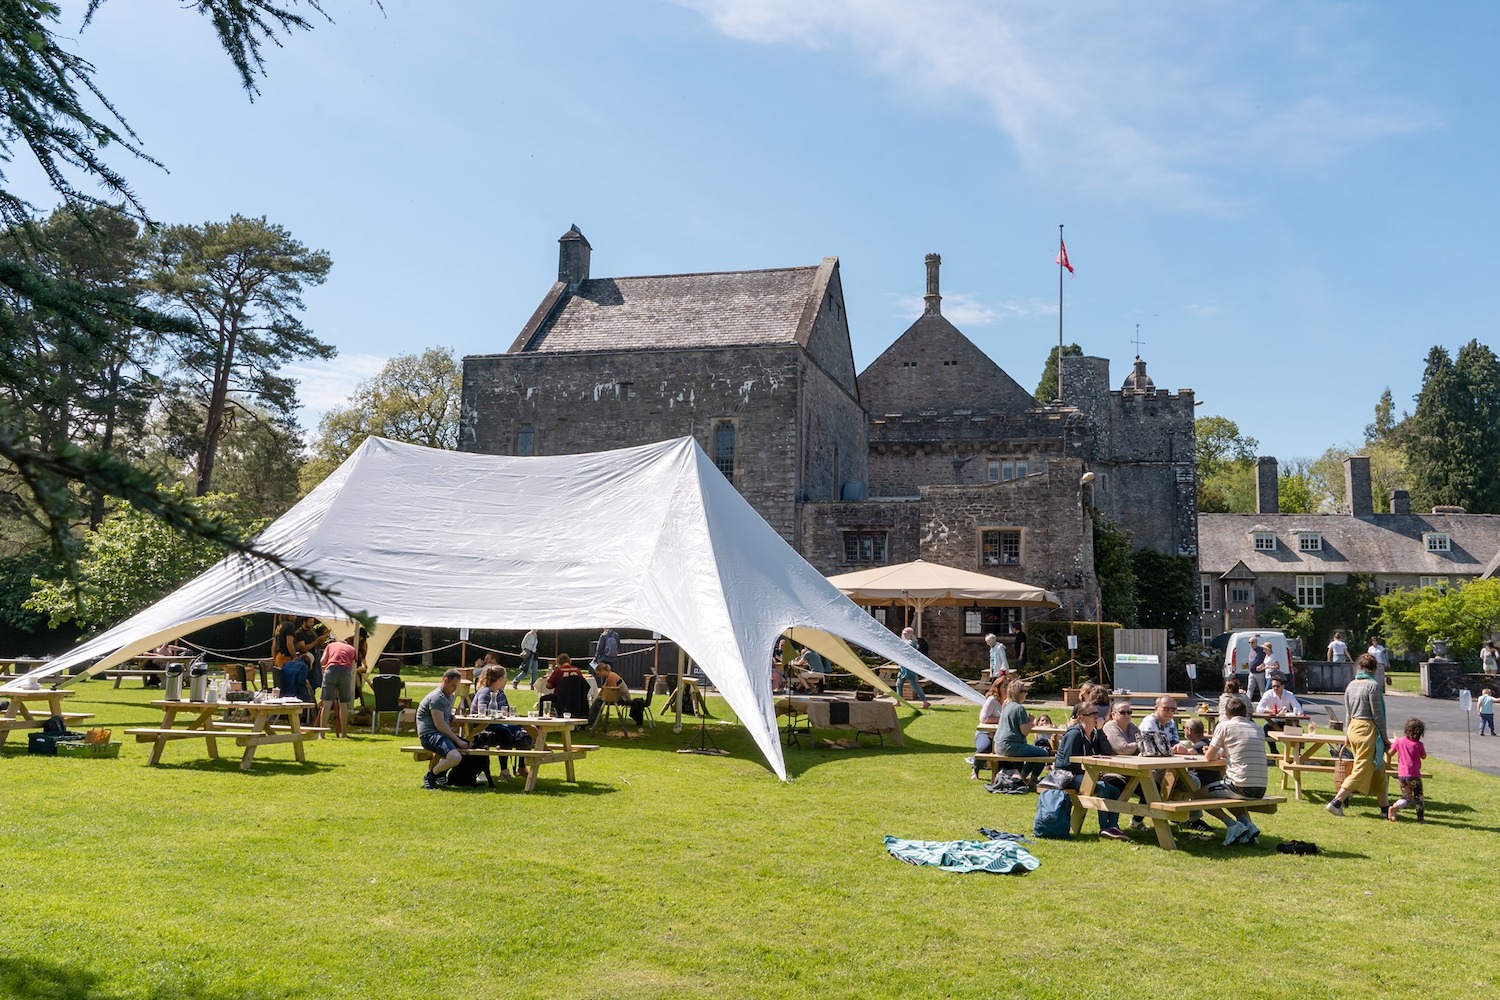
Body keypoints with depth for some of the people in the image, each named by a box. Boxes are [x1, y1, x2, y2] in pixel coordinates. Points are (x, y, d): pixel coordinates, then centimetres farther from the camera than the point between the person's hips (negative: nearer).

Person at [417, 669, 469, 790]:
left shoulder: (450, 696, 18)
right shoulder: (437, 697, -14)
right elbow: (439, 724, -20)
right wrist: (457, 740, -18)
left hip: (441, 733, 10)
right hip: (429, 734, -10)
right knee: (455, 757, -30)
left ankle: (440, 774, 17)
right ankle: (430, 777, -6)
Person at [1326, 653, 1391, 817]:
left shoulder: (1351, 685, 8)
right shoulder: (1372, 685, -13)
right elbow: (1377, 715, -13)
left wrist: (1348, 733, 20)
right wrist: (1385, 737, -4)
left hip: (1353, 728, 8)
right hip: (1367, 730, -8)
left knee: (1377, 769, 17)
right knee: (1362, 769, -4)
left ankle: (1384, 806, 24)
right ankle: (1336, 802, -9)